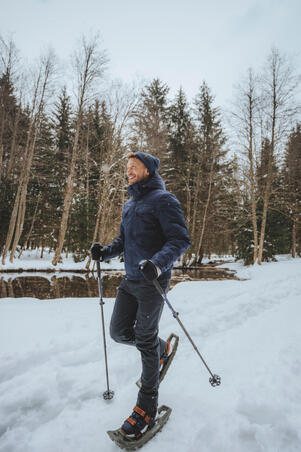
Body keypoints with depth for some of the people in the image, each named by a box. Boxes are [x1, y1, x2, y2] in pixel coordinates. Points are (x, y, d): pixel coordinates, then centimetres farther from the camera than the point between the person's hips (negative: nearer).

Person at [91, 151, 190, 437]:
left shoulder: (162, 199, -10)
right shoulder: (129, 204, 16)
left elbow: (180, 239, -16)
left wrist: (158, 263, -32)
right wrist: (106, 251, 2)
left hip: (152, 282, -7)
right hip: (130, 280, 8)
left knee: (145, 340, 1)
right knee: (119, 332, 9)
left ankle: (147, 405, 22)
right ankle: (162, 349, 37)